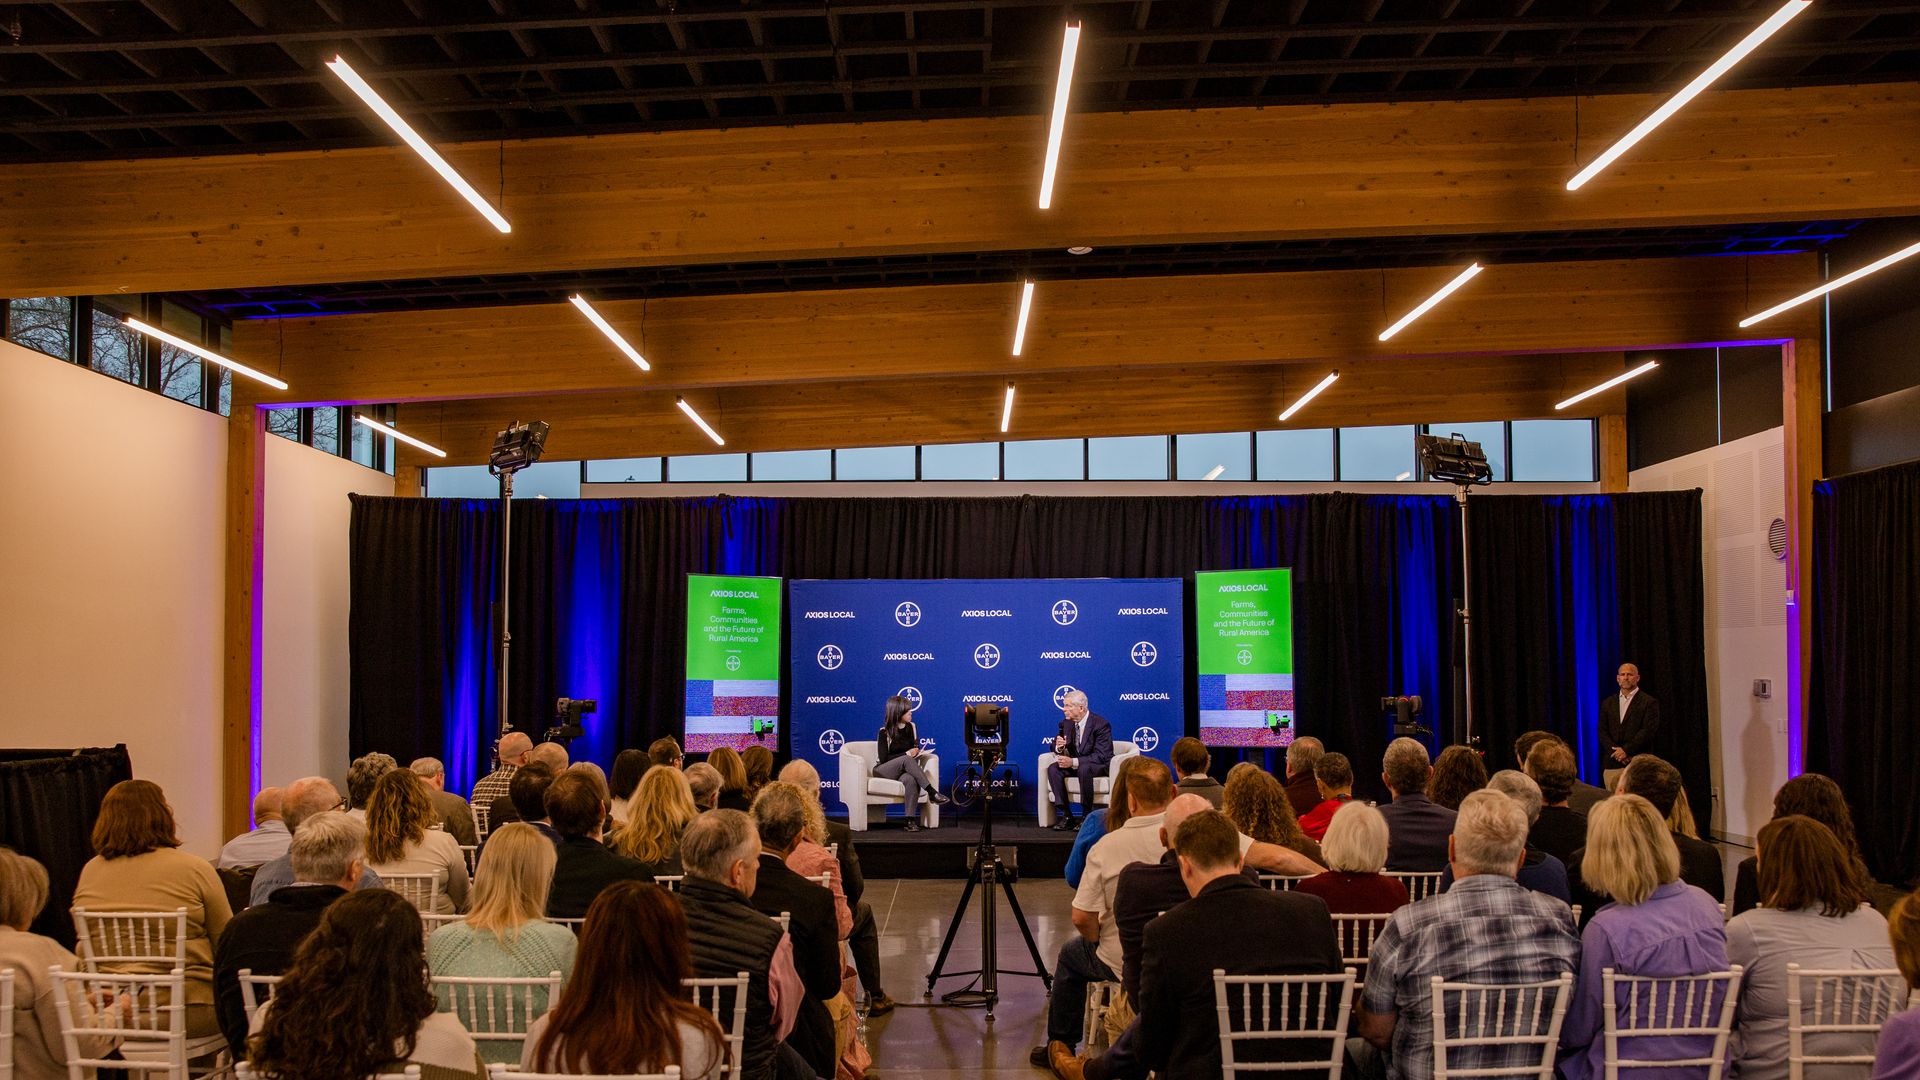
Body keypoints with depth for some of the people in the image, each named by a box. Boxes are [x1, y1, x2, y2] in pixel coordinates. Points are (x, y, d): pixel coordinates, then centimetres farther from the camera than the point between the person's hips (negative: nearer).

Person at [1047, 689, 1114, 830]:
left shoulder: (1101, 724, -20)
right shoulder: (1066, 722, -1)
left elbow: (1100, 756, -26)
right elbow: (1056, 746, 7)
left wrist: (1074, 762, -35)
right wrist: (1058, 746, -20)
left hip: (1100, 766, -6)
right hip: (1074, 764, 6)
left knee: (1084, 769, -38)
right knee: (1053, 768, -22)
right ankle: (1066, 815, -21)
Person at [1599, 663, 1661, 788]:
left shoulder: (1649, 702, 3)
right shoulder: (1608, 703, 17)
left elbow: (1649, 730, -6)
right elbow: (1602, 731, 10)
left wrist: (1626, 750, -12)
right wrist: (1615, 751, -6)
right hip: (1612, 765, 4)